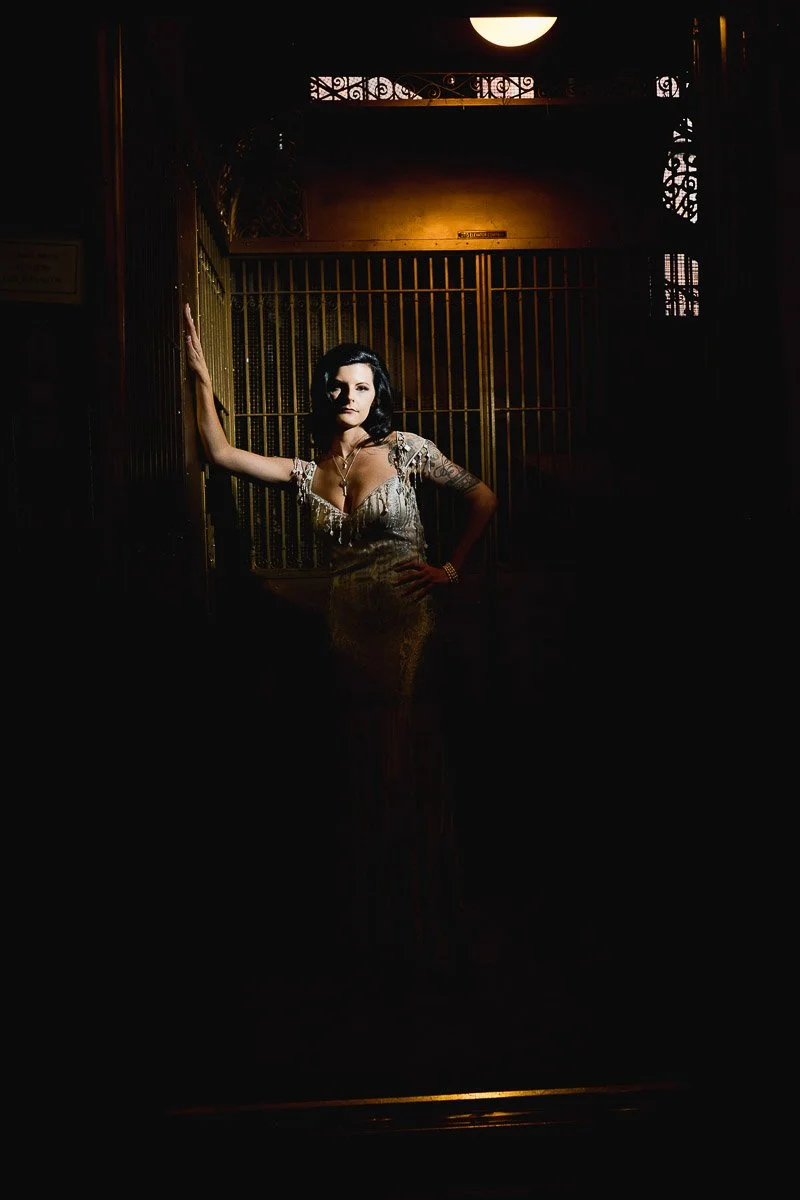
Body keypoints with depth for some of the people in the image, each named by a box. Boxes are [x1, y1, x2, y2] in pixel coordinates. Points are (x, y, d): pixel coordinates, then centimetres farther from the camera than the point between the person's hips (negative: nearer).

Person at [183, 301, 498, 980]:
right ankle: (373, 928, 25)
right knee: (361, 780, 10)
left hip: (409, 628, -4)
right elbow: (220, 453, 6)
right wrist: (203, 378, 2)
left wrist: (451, 570, -3)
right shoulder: (309, 473, 10)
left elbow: (483, 498, 4)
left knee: (412, 774, 1)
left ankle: (426, 930, 17)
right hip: (349, 631, 4)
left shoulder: (403, 450, 0)